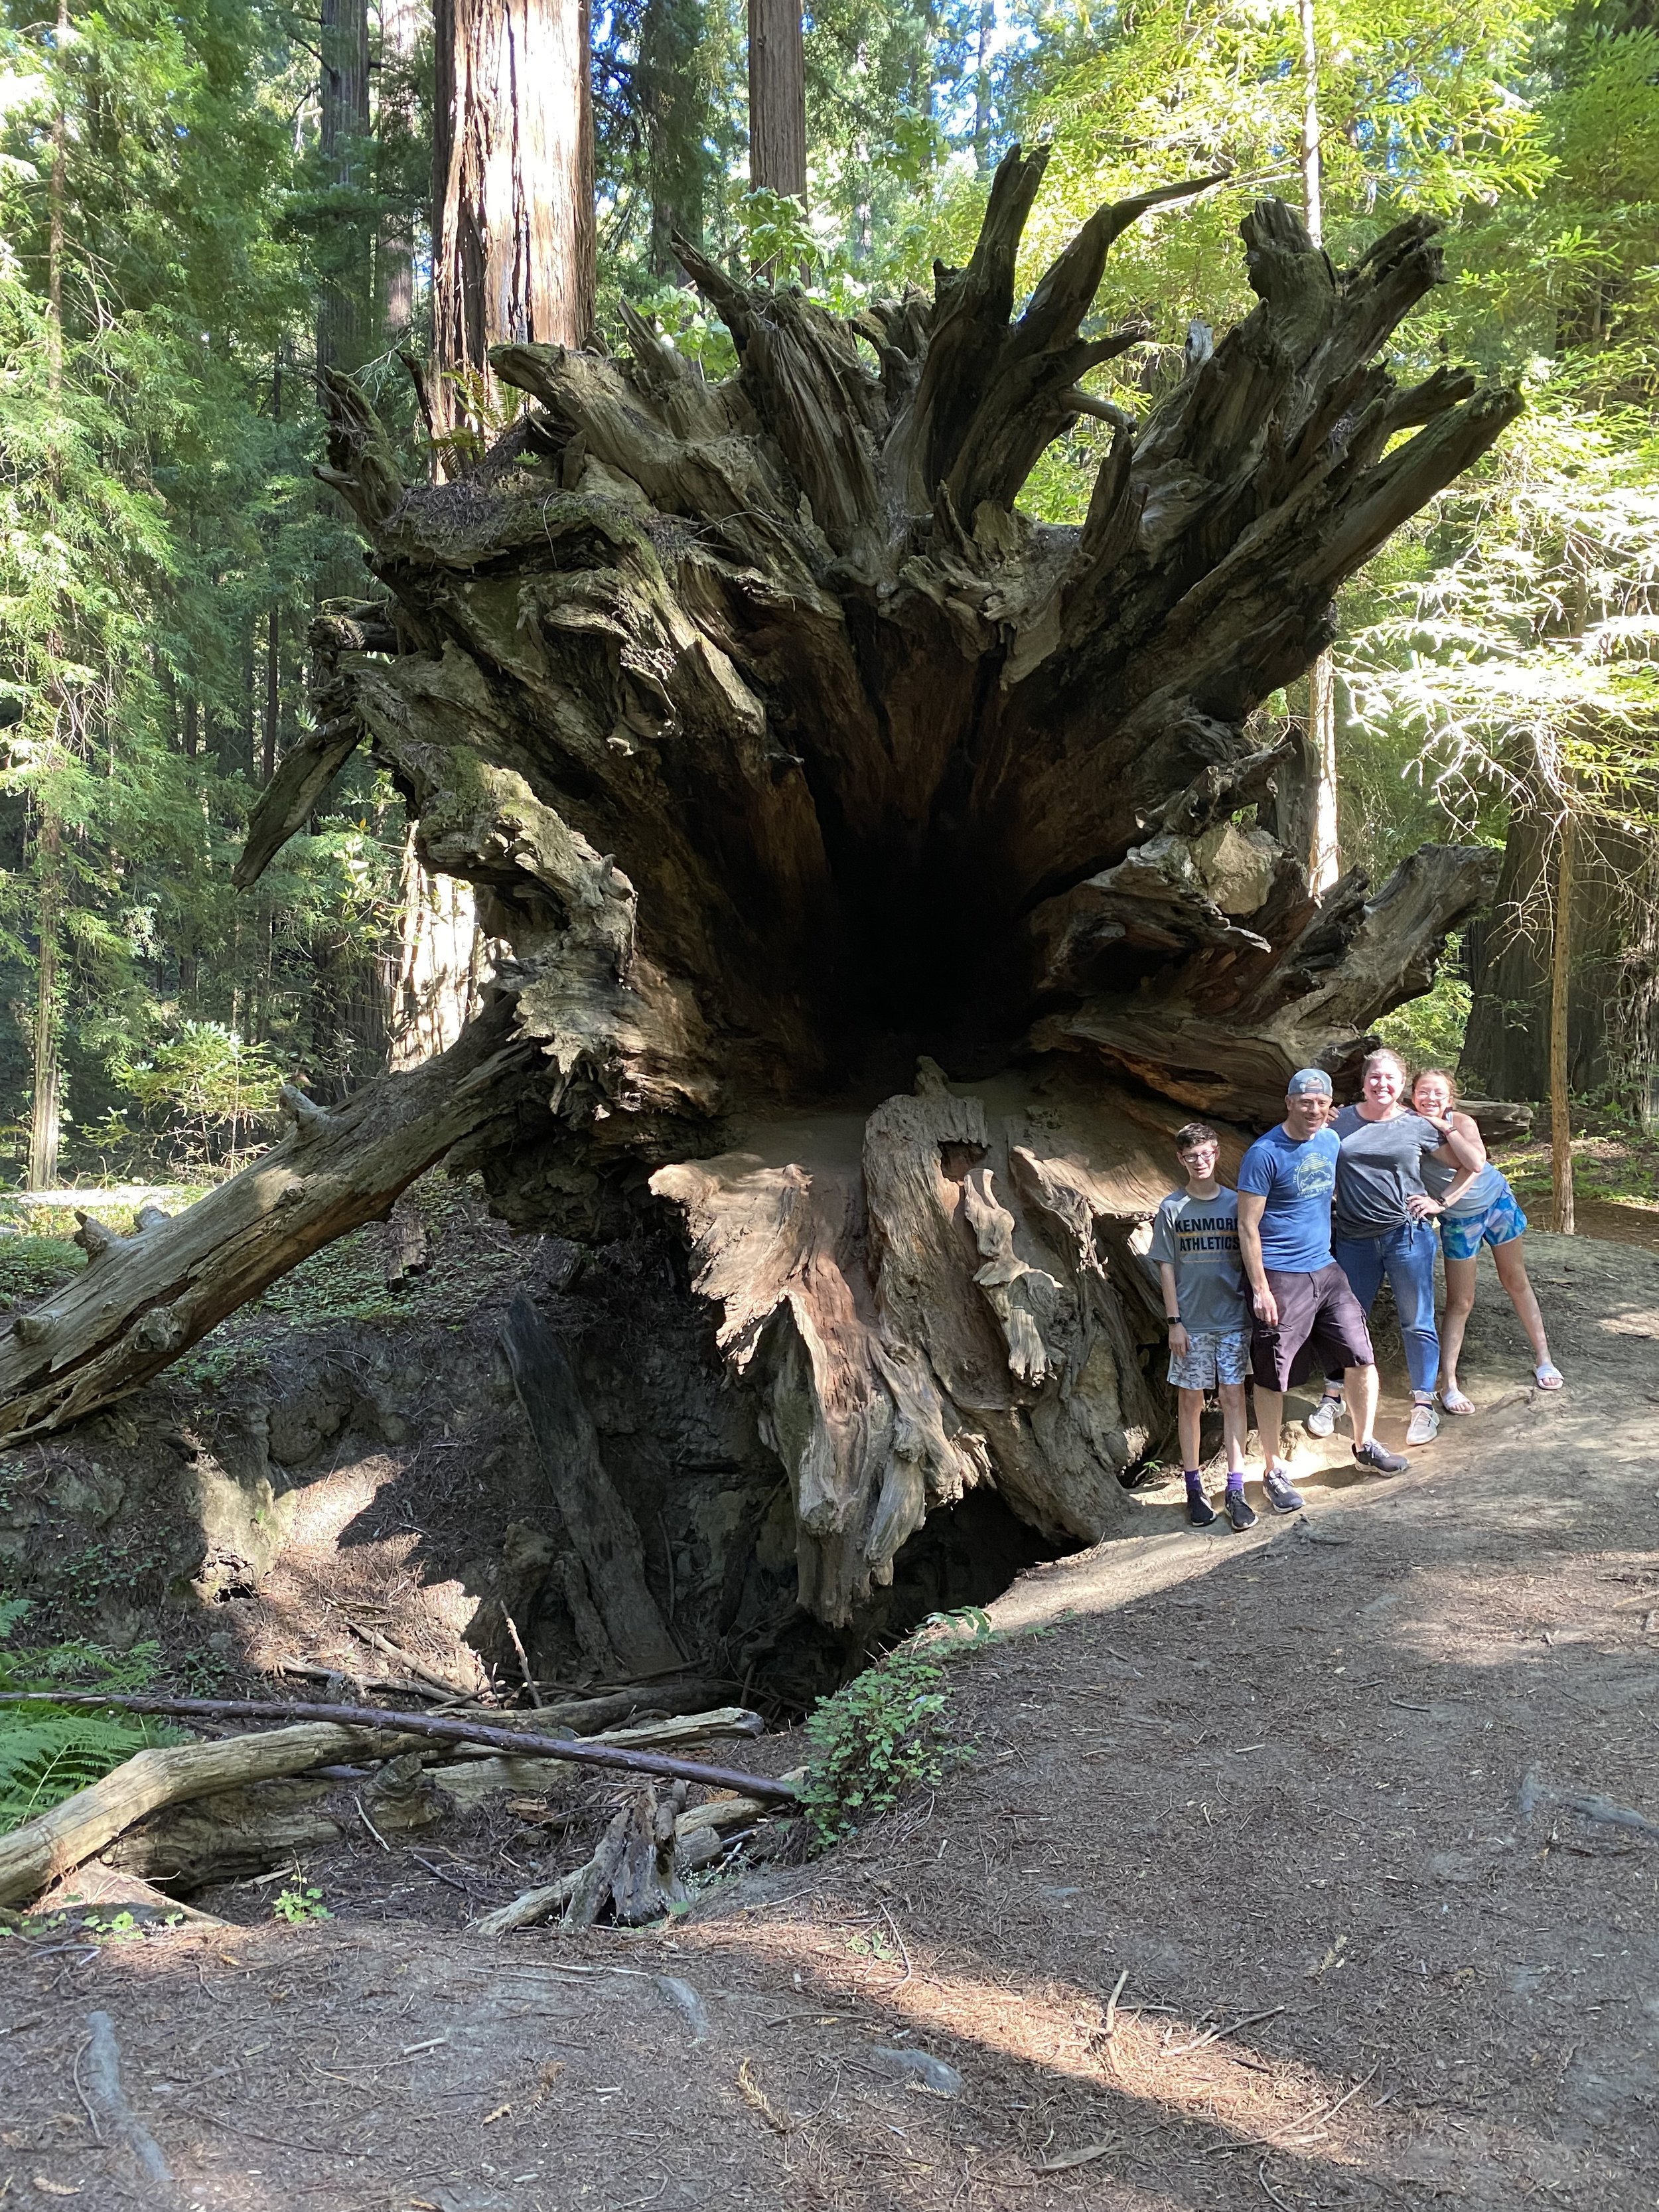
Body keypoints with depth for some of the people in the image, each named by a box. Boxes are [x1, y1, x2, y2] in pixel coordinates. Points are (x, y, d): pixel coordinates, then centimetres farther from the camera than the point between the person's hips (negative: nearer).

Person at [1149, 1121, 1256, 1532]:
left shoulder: (1235, 1203, 2)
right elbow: (1166, 1268, 0)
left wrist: (1255, 1306, 2)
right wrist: (1174, 1321, -4)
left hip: (1233, 1319, 1)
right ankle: (1194, 1490, 15)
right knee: (1190, 1402, 5)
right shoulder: (1172, 1209, -1)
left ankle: (1236, 1492, 4)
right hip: (1191, 1324, -1)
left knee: (1233, 1397, 0)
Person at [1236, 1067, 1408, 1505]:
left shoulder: (1331, 1141, 6)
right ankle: (1274, 1471, 15)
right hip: (1280, 1278, -6)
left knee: (1362, 1358, 7)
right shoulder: (1264, 1154, -15)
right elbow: (1248, 1227, -14)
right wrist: (1260, 1289, -16)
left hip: (1325, 1269, 6)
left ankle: (1365, 1444, 28)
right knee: (1272, 1378, 3)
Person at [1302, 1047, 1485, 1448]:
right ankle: (1333, 1398, 26)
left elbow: (1475, 1164, 5)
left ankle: (1424, 1405, 17)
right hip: (1353, 1239, 2)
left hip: (1407, 1235, -1)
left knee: (1417, 1323, 5)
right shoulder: (1341, 1122, 3)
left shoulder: (1419, 1125, 0)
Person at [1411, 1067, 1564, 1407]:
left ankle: (1543, 1357, 31)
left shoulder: (1462, 1122, -24)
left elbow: (1476, 1164, -38)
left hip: (1497, 1201, 1)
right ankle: (1448, 1385, 6)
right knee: (1460, 1303, 0)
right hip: (1458, 1219, 0)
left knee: (1516, 1281, 15)